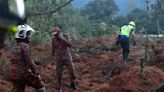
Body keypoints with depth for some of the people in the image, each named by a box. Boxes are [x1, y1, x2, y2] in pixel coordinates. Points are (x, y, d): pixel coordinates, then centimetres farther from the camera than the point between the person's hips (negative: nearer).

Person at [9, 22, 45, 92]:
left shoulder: (14, 47, 14)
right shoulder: (25, 46, -13)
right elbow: (30, 62, -18)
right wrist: (36, 73, -10)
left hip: (14, 75, 8)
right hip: (23, 75, -8)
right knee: (40, 86, 10)